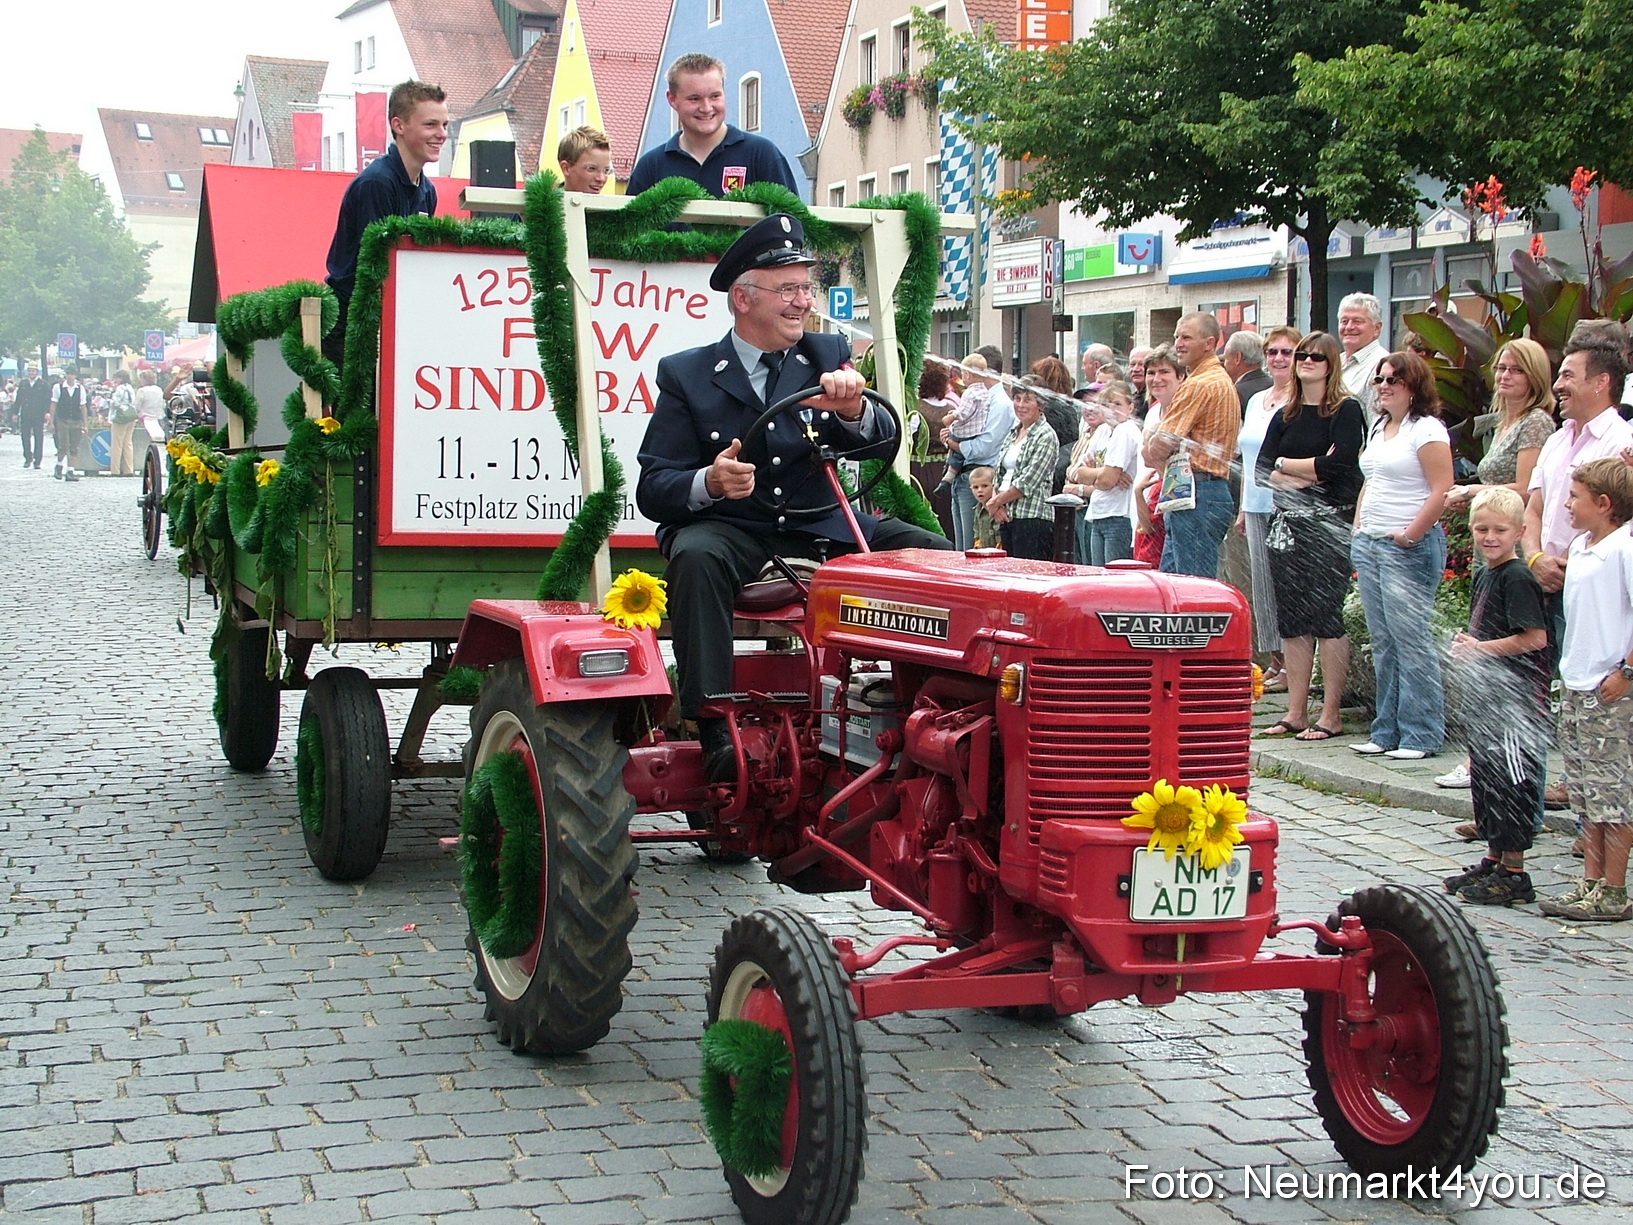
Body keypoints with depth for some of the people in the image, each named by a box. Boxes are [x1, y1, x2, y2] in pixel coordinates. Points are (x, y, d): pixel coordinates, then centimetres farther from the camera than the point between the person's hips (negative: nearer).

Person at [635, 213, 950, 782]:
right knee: (696, 557, -36)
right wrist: (711, 483, -26)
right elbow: (653, 489, -3)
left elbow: (881, 447, 0)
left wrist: (852, 410, -24)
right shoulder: (687, 374, 2)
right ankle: (717, 731, -35)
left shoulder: (828, 356, 10)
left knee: (932, 553, -18)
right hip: (727, 528, -3)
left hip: (819, 529, 3)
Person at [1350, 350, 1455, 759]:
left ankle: (1421, 735, -1)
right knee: (1382, 641, 10)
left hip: (1409, 547, -8)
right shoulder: (1379, 427, 17)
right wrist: (1358, 529, 15)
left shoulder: (1426, 429, -9)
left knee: (1410, 638, -7)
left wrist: (1411, 535, -16)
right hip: (1369, 543, 8)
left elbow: (1441, 491, -16)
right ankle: (1386, 731, 15)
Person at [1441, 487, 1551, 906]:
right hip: (1485, 696, 10)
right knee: (1484, 777, 15)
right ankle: (1493, 859, 26)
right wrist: (1465, 644, 5)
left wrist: (1481, 649, -17)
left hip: (1517, 699, -10)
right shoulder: (1482, 576, 13)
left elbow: (1535, 638, -22)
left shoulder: (1517, 578, -15)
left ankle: (1514, 872, 2)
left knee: (1512, 784, -4)